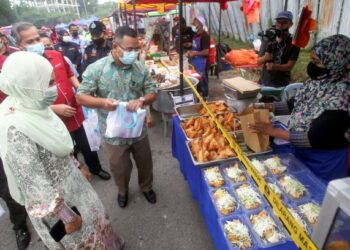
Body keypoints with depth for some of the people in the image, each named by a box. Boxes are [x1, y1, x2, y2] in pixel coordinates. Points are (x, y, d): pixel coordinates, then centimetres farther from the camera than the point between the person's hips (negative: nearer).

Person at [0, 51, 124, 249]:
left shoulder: (34, 106, -7)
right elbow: (34, 183, -27)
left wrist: (78, 167, 16)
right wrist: (67, 216, -18)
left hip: (72, 182, 7)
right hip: (54, 197, -7)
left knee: (93, 216, 27)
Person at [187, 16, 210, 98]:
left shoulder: (204, 36, -18)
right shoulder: (196, 35, 10)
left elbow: (206, 52, -23)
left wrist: (194, 53, -18)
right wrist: (191, 52, 4)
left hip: (203, 64, -9)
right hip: (196, 63, 9)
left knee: (203, 81, 2)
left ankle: (204, 98, 15)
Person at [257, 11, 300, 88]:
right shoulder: (268, 40, 2)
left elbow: (290, 66, -11)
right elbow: (258, 61, 3)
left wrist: (274, 66, -29)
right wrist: (265, 57, -20)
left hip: (281, 84, -3)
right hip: (264, 81, 4)